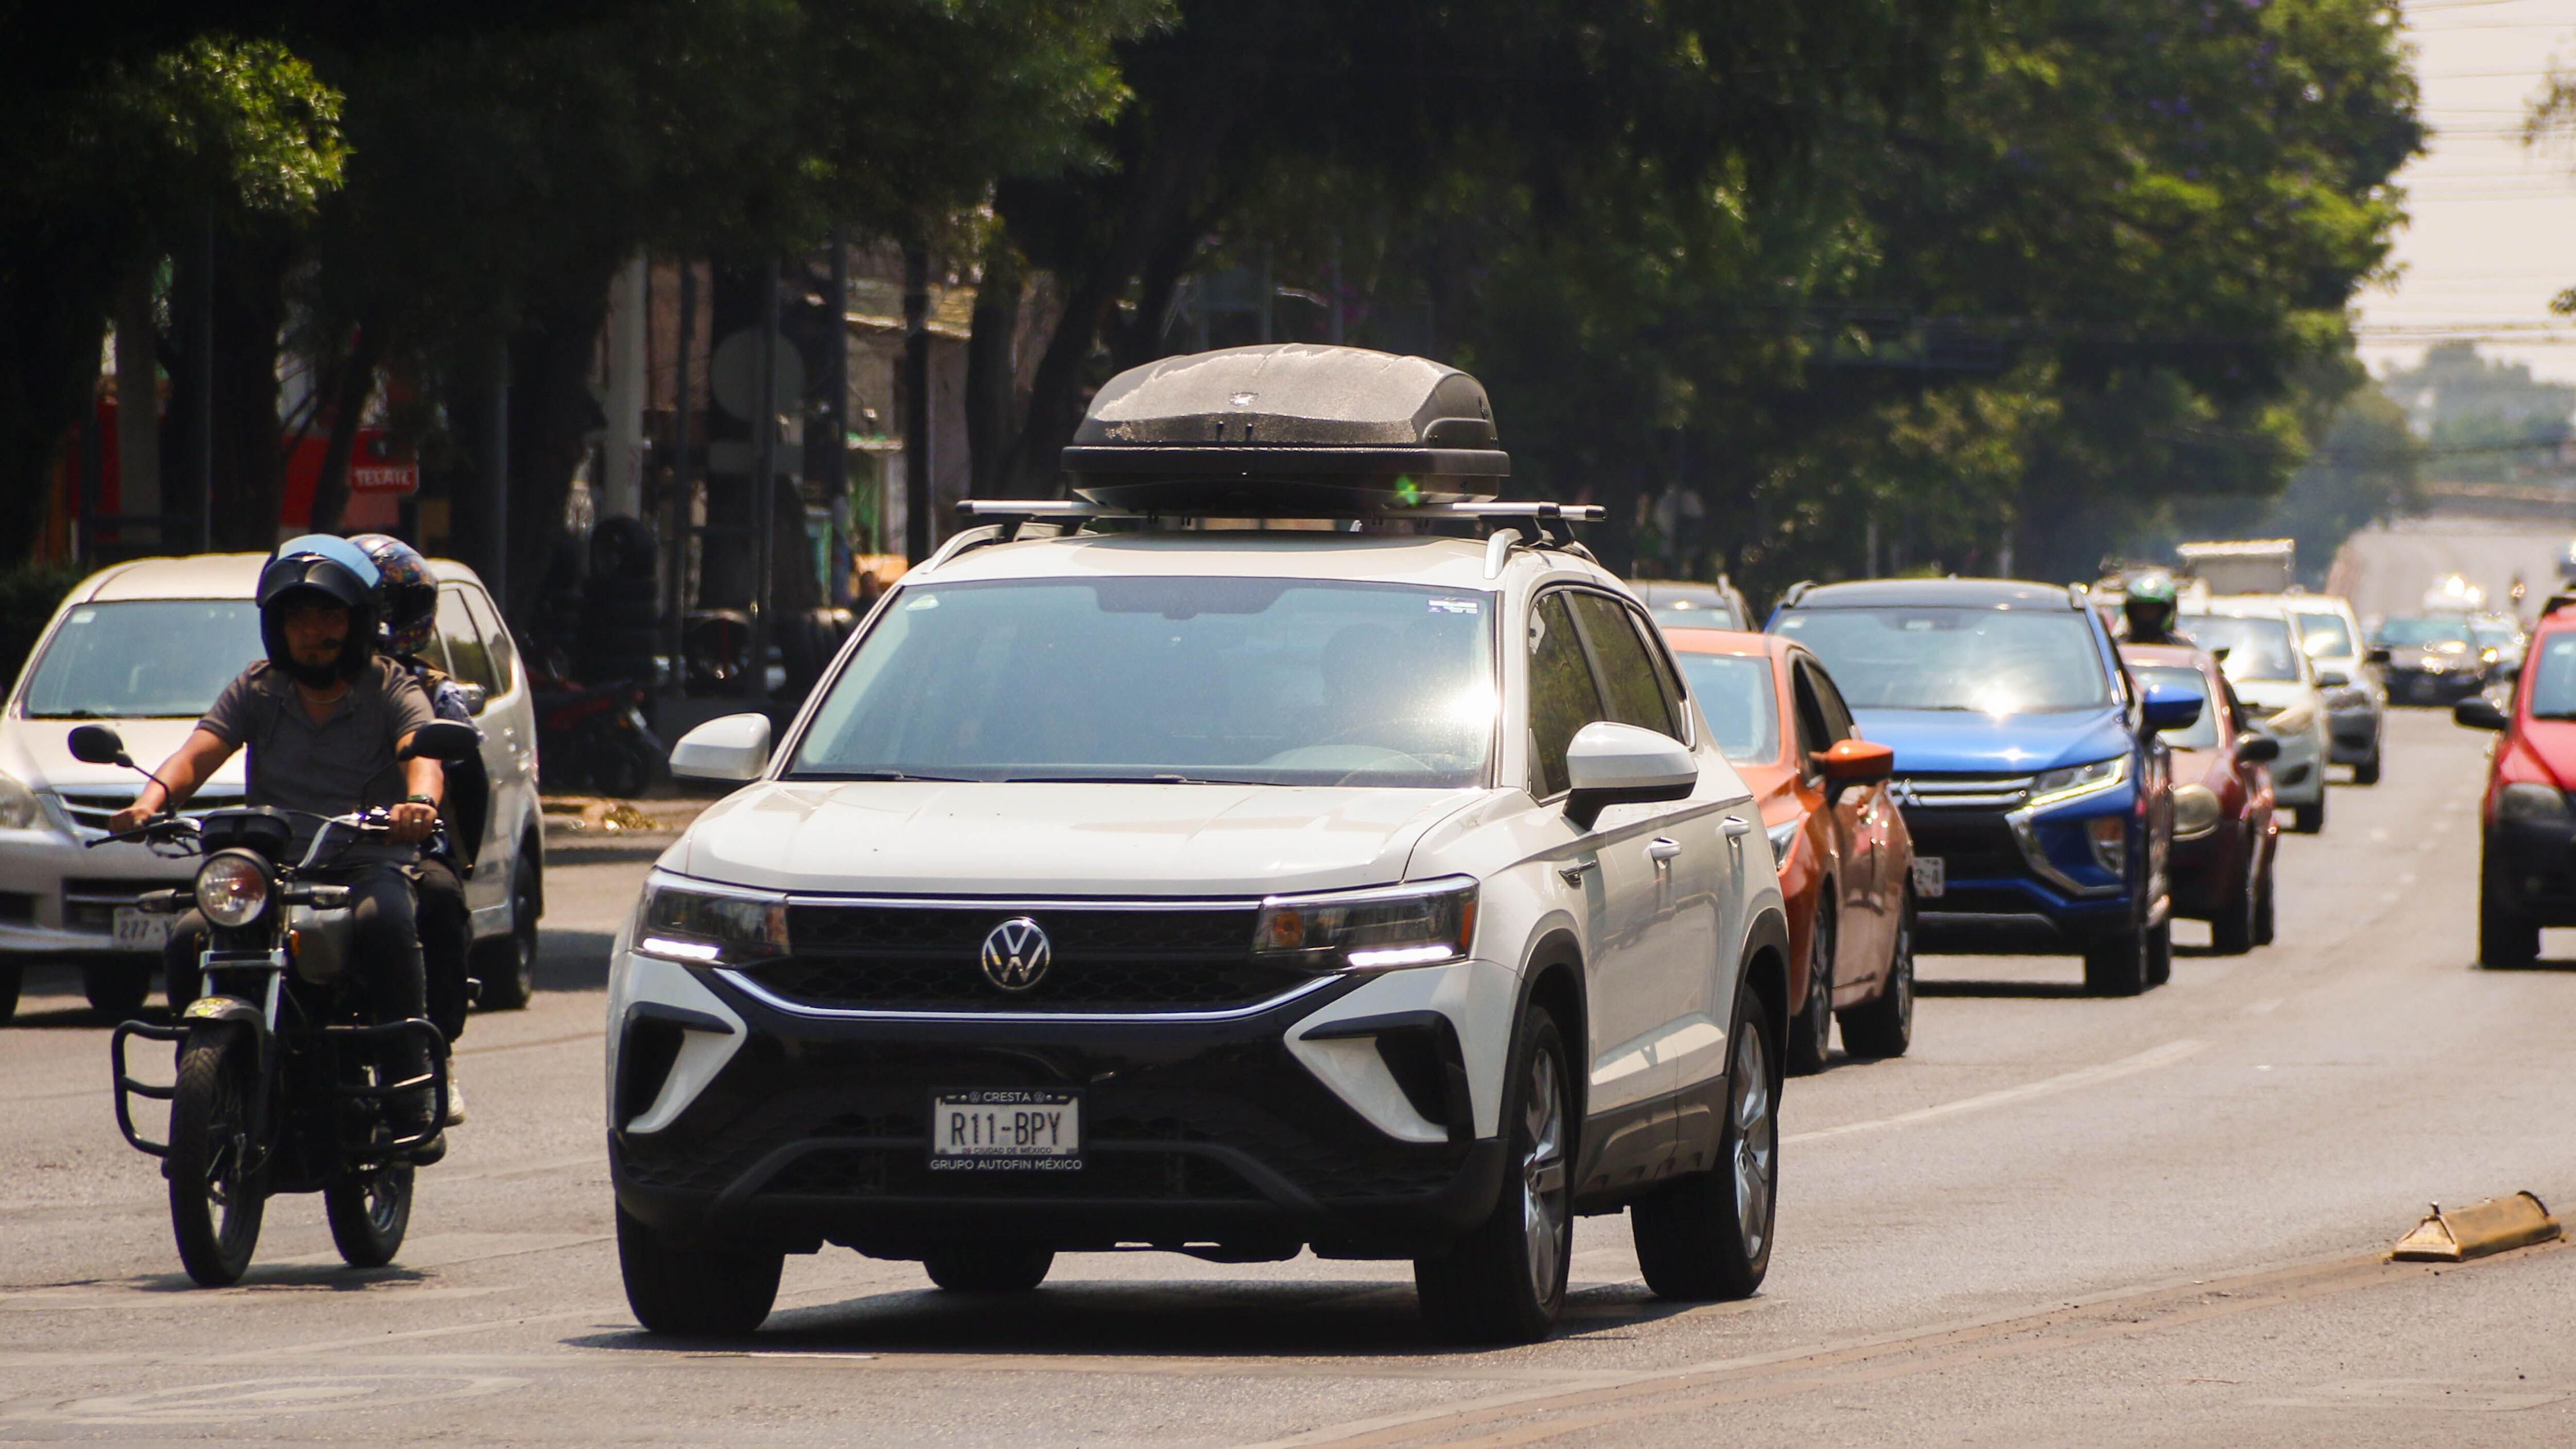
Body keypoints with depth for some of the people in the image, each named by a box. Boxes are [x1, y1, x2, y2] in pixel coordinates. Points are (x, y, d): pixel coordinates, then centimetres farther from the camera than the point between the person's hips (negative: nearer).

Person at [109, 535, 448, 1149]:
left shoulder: (392, 690, 6)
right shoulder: (255, 691, 14)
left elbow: (422, 754, -13)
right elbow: (199, 753, 0)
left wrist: (419, 802, -38)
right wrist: (153, 798, -23)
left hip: (369, 864, -3)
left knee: (383, 921, -37)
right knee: (190, 938, -25)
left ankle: (411, 1093, -31)